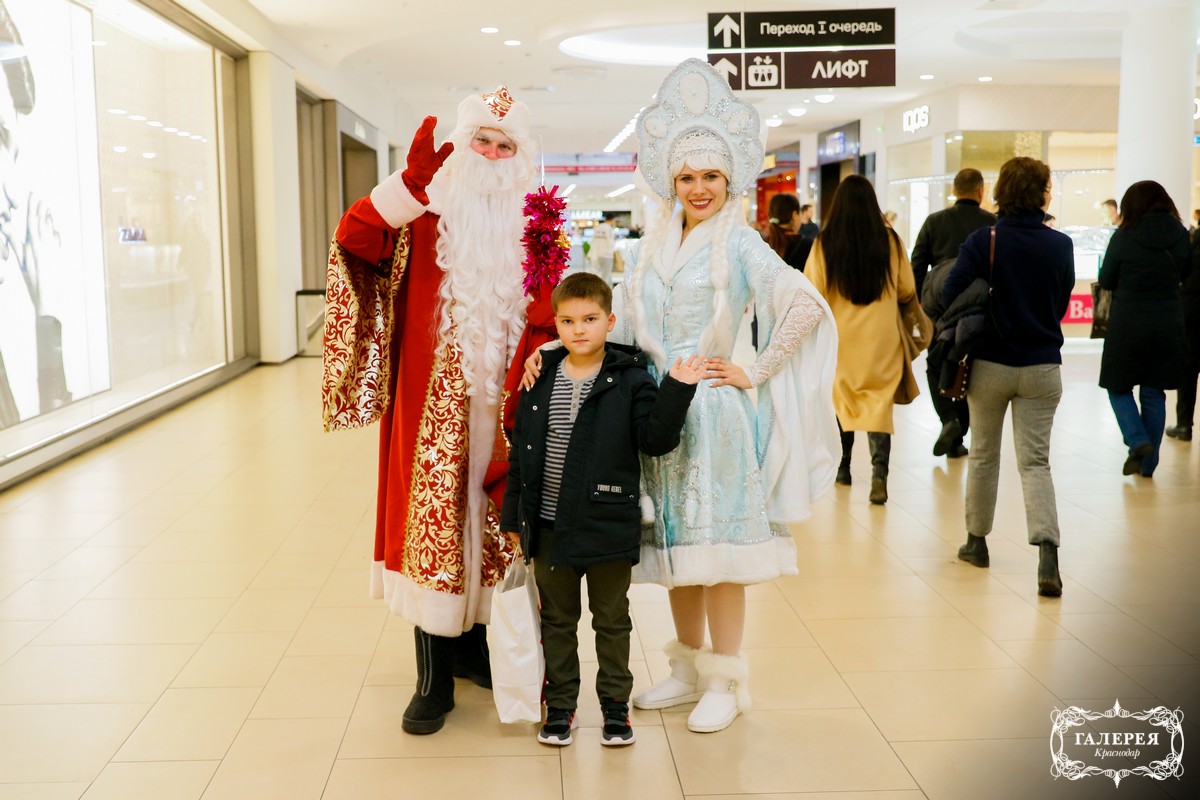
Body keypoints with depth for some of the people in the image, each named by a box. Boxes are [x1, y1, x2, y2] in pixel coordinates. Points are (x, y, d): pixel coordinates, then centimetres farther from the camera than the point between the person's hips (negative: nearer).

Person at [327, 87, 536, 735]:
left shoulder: (532, 225, 8)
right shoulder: (424, 212, 1)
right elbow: (353, 240, -17)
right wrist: (410, 181, -29)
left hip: (500, 407, 3)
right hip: (433, 406, -2)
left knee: (488, 522, 13)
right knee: (431, 523, 1)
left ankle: (473, 645, 32)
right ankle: (434, 681, 10)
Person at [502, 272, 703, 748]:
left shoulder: (631, 379, -7)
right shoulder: (541, 379, 2)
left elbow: (655, 441, -11)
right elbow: (521, 451, 7)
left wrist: (677, 392, -22)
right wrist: (513, 513, 8)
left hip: (608, 525, -3)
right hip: (549, 525, 3)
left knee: (612, 620, 12)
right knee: (557, 619, 15)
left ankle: (615, 704, 27)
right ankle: (560, 704, 29)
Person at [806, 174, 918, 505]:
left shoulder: (824, 243, -10)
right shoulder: (890, 240, -6)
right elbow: (907, 291, 2)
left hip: (840, 338, 1)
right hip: (882, 340, 0)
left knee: (842, 399, 18)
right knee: (879, 404, 2)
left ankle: (843, 467, 29)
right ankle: (879, 470, -16)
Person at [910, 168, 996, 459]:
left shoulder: (934, 221, 0)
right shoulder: (994, 224, -3)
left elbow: (917, 265, 1)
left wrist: (918, 301, 9)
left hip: (938, 304, 0)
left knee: (935, 365, 15)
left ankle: (948, 419, -8)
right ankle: (956, 440, 12)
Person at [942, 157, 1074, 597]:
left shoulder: (983, 242, -11)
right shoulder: (1060, 245, -3)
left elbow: (951, 295, -17)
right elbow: (1061, 303, 7)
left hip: (990, 363, -1)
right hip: (1042, 366, 1)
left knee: (983, 454, 15)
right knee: (1035, 460, 3)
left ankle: (976, 541, 26)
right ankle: (1047, 552, -13)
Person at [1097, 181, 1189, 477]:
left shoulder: (1124, 237, -11)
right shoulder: (1180, 235, 0)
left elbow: (1105, 281, -1)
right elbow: (1185, 272, 16)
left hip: (1128, 323, -4)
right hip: (1169, 324, 4)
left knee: (1118, 386, 13)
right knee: (1154, 392, 12)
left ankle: (1137, 440, -7)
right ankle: (1148, 462, 15)